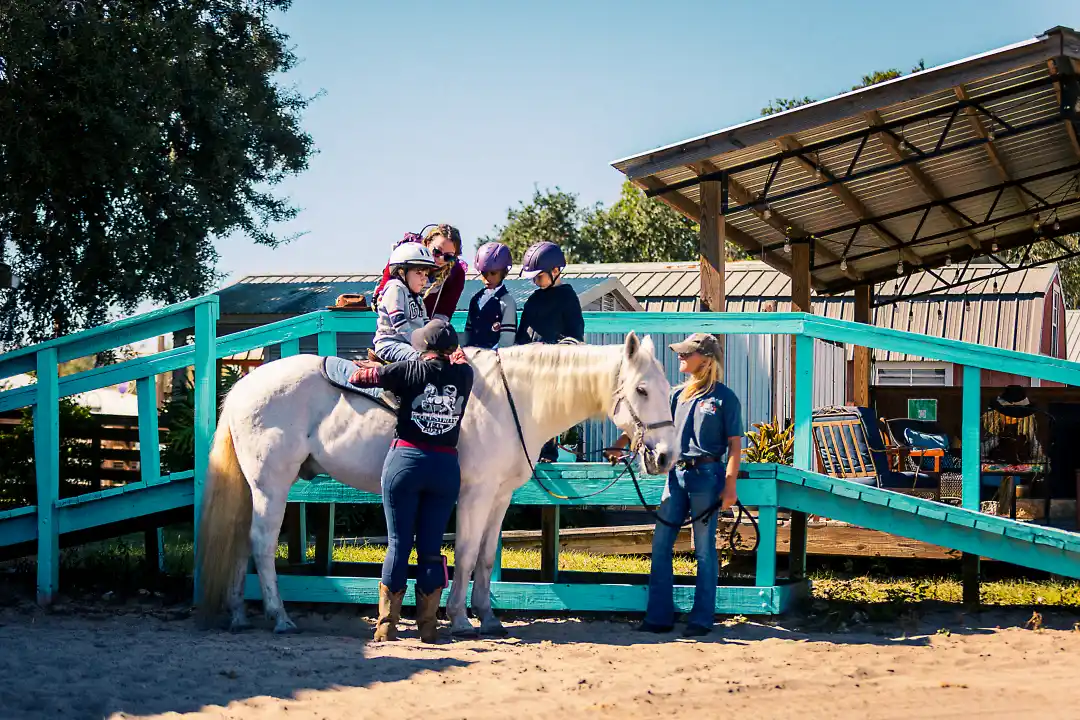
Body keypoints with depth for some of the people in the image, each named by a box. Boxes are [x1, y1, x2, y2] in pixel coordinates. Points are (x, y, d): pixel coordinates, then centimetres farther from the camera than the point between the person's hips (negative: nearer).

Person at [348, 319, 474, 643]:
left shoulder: (410, 370, -4)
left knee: (398, 544, 3)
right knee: (431, 548, 7)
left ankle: (387, 625, 4)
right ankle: (427, 626, 9)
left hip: (405, 460, -2)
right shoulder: (463, 375, 4)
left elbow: (364, 375, 1)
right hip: (446, 467, 2)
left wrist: (357, 373, 21)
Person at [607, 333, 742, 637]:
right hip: (676, 474, 6)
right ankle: (659, 617, 9)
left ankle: (701, 620, 6)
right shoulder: (679, 394, 12)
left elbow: (735, 444, -6)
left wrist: (730, 486, -13)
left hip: (706, 475, -6)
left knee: (704, 549, 0)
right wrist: (619, 446, 2)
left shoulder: (724, 398, -4)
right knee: (661, 545, 4)